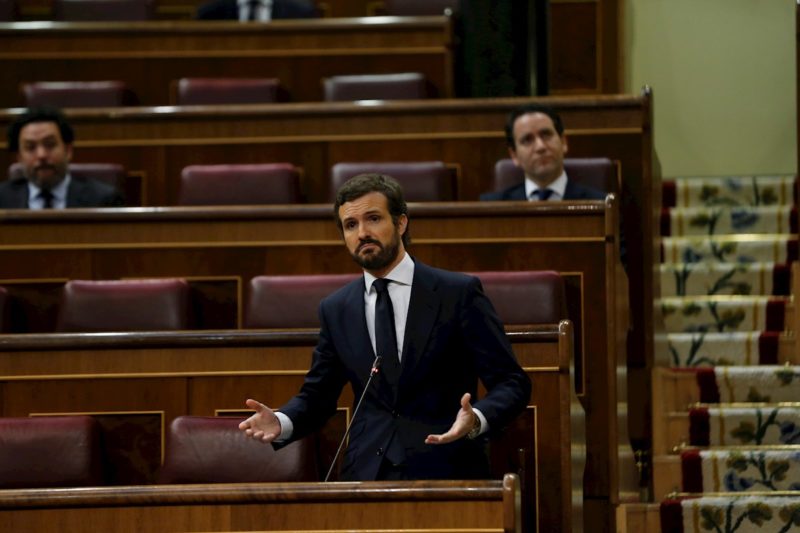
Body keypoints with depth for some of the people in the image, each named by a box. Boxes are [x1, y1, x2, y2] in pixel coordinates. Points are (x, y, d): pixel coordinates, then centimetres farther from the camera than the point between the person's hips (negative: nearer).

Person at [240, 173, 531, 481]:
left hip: (445, 472, -2)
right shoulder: (335, 310, 14)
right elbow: (316, 396, 20)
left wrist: (477, 420, -21)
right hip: (367, 475, 3)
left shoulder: (459, 293, 2)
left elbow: (511, 383, 0)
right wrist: (281, 422, -2)